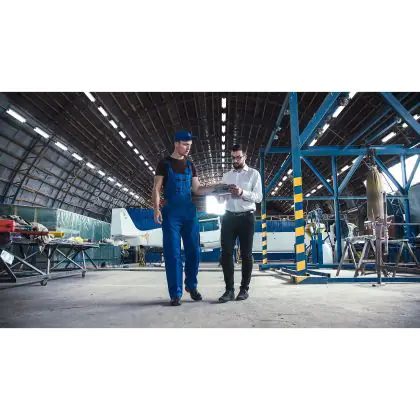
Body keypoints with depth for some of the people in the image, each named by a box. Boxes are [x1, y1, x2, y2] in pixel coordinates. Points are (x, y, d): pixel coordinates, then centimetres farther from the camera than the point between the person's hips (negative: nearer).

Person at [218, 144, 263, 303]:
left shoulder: (254, 174, 5)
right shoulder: (226, 175, 17)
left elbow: (259, 197, -5)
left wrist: (242, 192, -19)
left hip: (246, 217, -3)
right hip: (229, 217, 3)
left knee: (246, 254, 3)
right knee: (226, 253, -4)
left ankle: (244, 289, 11)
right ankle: (229, 289, 2)